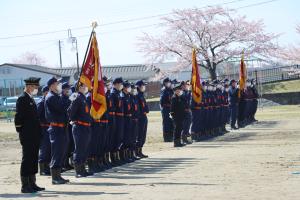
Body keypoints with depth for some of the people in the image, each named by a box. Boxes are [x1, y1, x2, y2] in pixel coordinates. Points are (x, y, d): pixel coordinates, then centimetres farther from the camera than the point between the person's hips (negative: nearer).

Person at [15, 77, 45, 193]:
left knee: (33, 160, 12)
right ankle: (25, 186, -1)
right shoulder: (22, 99, -12)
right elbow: (18, 118, -15)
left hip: (34, 136, 9)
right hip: (27, 137, -9)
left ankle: (32, 184, 18)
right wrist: (21, 133, -16)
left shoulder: (30, 99, 17)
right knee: (27, 160, -5)